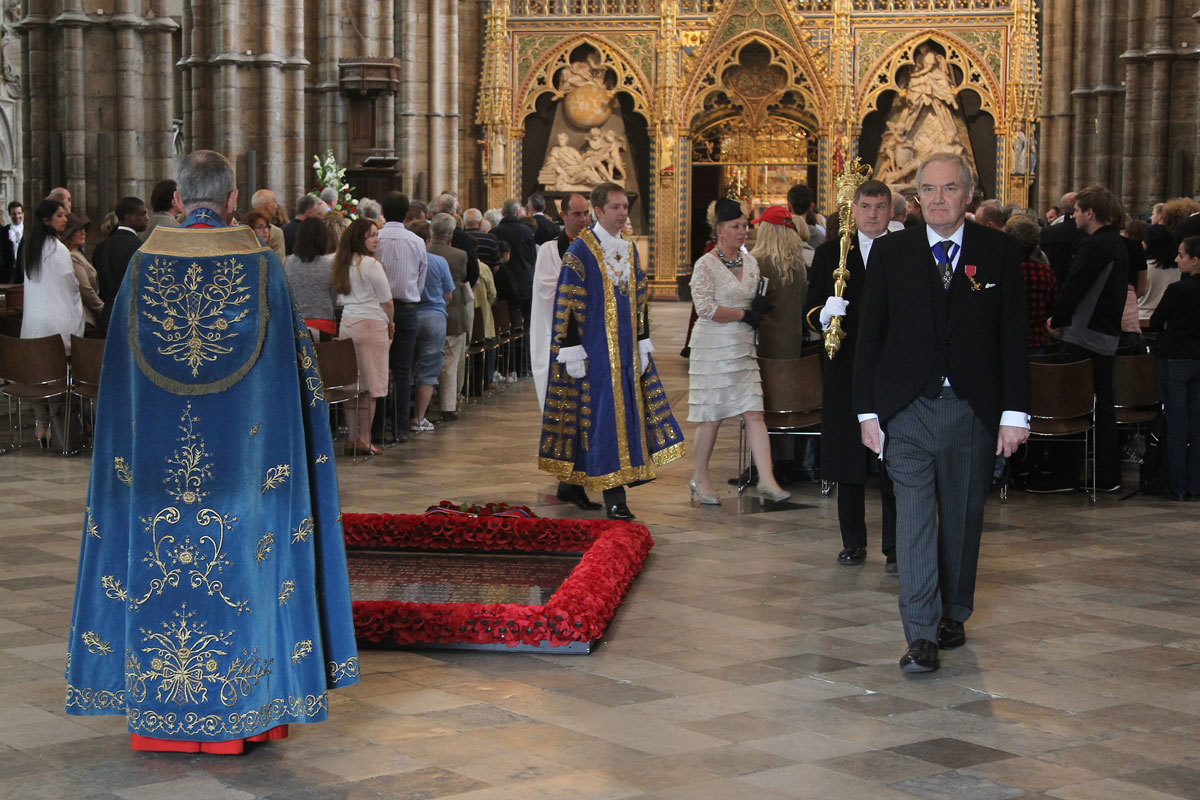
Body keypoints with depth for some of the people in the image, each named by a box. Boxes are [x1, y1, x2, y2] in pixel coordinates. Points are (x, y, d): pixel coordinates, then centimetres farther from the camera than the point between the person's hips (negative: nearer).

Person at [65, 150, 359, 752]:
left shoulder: (145, 264, 0)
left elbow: (120, 362, 7)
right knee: (242, 564, 6)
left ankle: (156, 712, 14)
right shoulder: (260, 265, -5)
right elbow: (290, 362, -1)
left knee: (156, 562, 9)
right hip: (238, 452, -1)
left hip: (156, 450, 2)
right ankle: (248, 711, 12)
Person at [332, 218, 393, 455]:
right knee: (370, 384, -2)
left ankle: (351, 437, 10)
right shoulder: (371, 264, -10)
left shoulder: (342, 264, 12)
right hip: (370, 325, -7)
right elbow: (386, 302, -7)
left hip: (346, 324, 7)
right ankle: (363, 438, -2)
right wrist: (390, 324, 12)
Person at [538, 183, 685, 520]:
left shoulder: (629, 249, 12)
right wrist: (571, 351, -15)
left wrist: (643, 346, 12)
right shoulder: (580, 251, -9)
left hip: (626, 349, 7)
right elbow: (566, 303, -11)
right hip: (595, 351, -7)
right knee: (604, 415, -8)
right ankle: (614, 498, -8)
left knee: (626, 412, 6)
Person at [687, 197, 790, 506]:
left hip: (743, 347, 6)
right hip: (713, 348, -6)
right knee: (712, 417, 2)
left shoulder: (749, 261, 12)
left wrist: (760, 306, 0)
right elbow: (706, 308, -17)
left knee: (755, 413, -3)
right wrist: (743, 314, -13)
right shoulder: (706, 265, -8)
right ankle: (700, 478, 18)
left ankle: (766, 480, -6)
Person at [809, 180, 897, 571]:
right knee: (847, 461, 8)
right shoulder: (830, 253, 9)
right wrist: (826, 315, -15)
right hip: (846, 372, 2)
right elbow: (814, 309, 6)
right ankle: (853, 542, 20)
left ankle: (895, 547, 6)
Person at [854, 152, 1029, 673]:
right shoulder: (890, 252, 3)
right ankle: (921, 635, -10)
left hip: (973, 410, 1)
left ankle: (953, 615, 28)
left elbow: (1013, 337, 2)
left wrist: (1015, 412, -4)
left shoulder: (998, 251, 3)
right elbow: (869, 337, 5)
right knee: (914, 517, -9)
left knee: (963, 517, 11)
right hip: (908, 409, -1)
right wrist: (867, 411, 0)